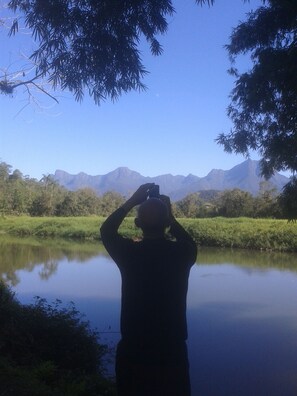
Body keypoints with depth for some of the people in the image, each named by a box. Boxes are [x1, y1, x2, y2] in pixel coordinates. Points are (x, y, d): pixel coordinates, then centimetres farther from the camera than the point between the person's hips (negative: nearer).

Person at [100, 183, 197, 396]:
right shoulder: (182, 253, -11)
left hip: (133, 349, 0)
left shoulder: (128, 251, -12)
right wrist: (170, 216, 13)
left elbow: (107, 230, 9)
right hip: (172, 349, 0)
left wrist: (132, 201, 9)